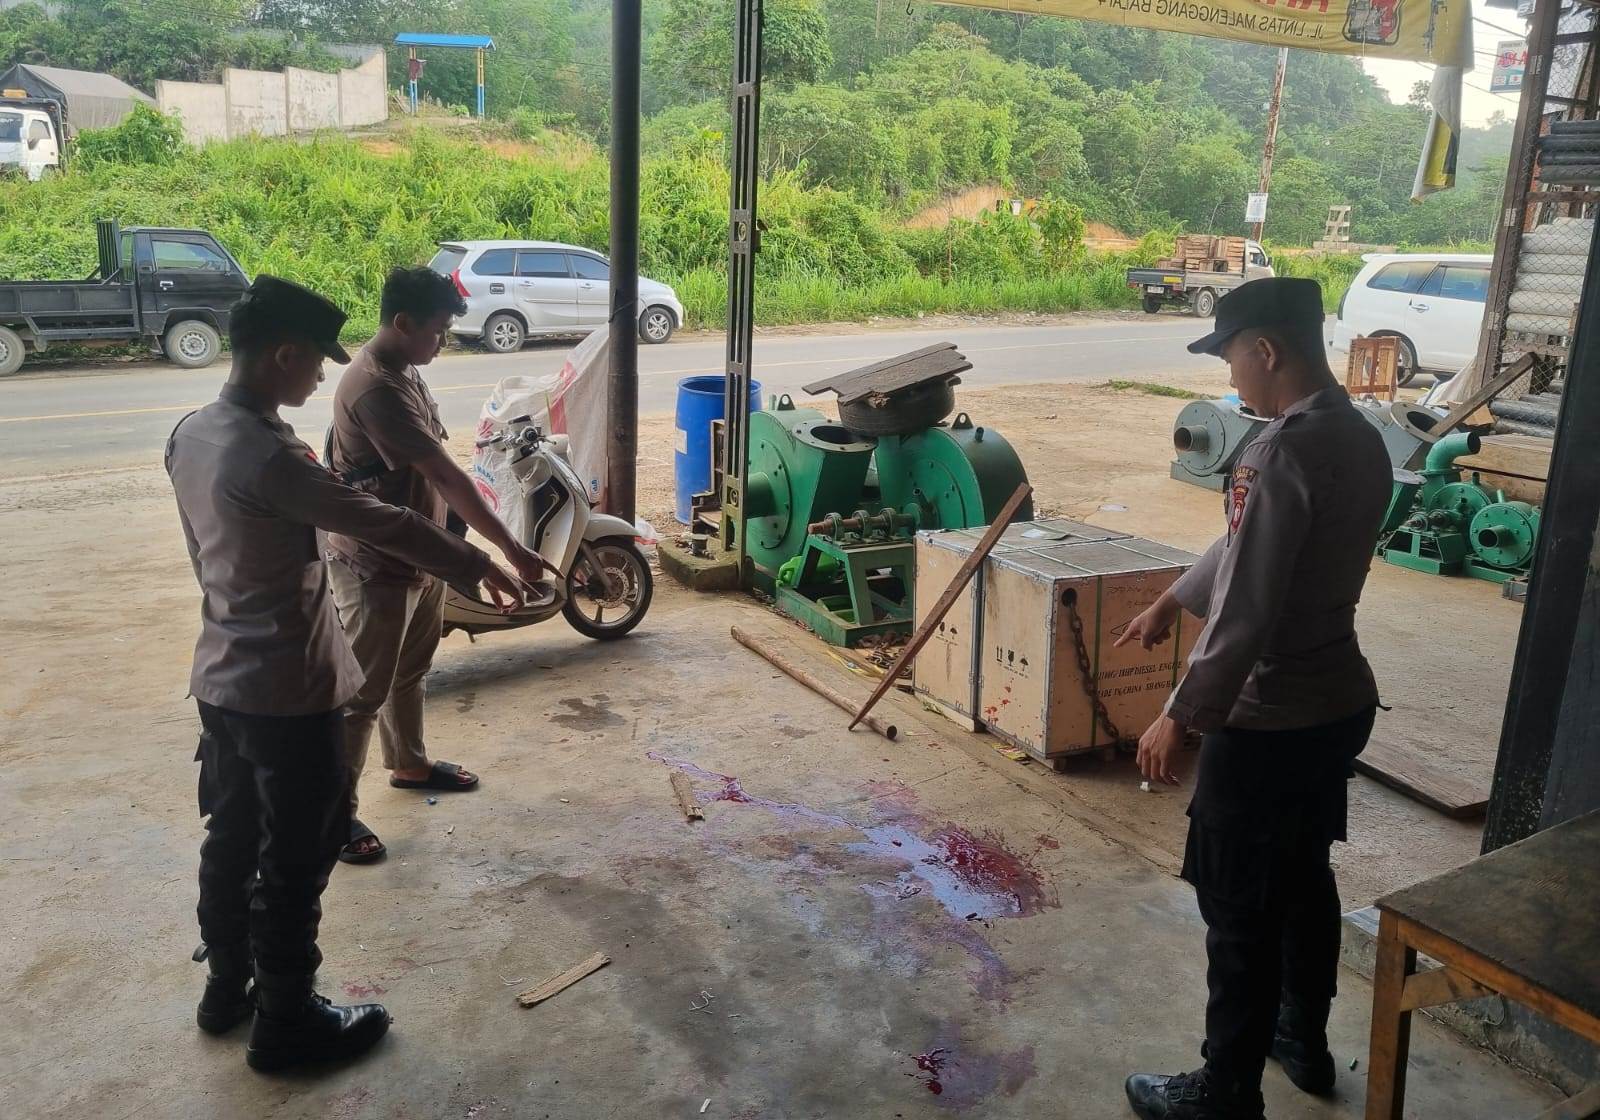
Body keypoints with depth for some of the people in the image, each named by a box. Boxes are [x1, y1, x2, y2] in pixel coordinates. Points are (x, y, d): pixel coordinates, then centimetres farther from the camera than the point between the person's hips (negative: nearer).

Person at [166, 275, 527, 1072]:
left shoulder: (190, 435, 3)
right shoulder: (270, 457, -26)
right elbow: (388, 526, -21)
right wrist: (480, 566, -9)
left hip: (220, 678, 9)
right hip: (287, 693, -9)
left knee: (231, 840, 22)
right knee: (294, 864, 6)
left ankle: (226, 988, 39)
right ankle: (286, 1025, 22)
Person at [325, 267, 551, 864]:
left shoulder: (403, 372, 5)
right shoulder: (375, 388, -27)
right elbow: (447, 477, -31)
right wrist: (511, 549, -31)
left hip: (419, 553, 10)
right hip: (377, 566, -10)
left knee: (410, 671, 25)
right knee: (364, 693, 2)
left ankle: (409, 765, 44)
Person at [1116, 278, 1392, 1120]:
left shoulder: (1285, 450, -24)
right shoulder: (1361, 440, 6)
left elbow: (1247, 610, -27)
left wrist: (1179, 716, -18)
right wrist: (1173, 598, 30)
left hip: (1270, 721, -9)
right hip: (1338, 702, 9)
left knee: (1241, 911, 6)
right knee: (1304, 877, 24)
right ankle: (1304, 1041, 43)